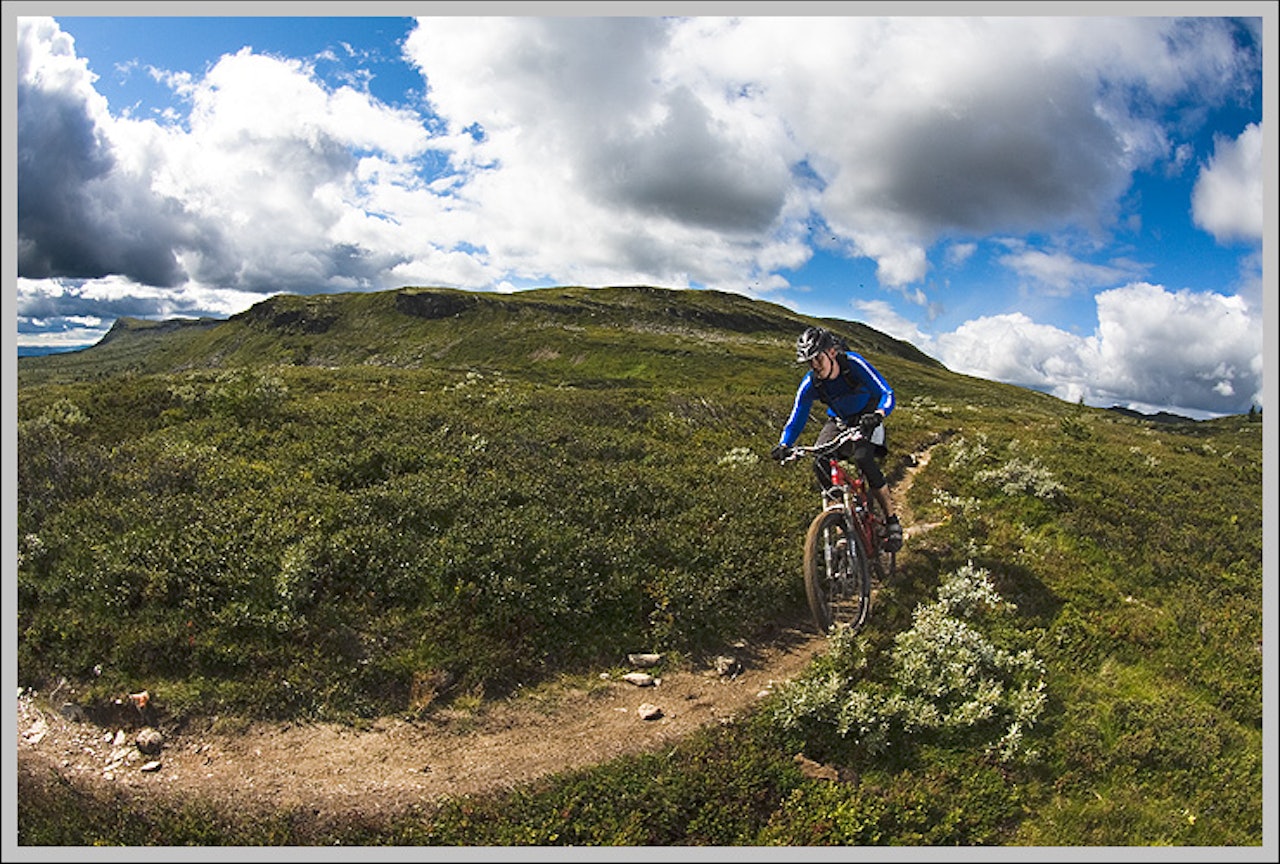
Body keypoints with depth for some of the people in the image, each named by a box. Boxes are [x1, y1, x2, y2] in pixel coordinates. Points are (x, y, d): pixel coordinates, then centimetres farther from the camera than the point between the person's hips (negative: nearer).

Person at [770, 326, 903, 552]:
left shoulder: (854, 363, -29)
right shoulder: (810, 384, -21)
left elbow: (887, 394, -32)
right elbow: (796, 418, -16)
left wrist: (878, 414, -54)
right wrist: (784, 445, -34)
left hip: (867, 419, -3)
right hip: (839, 422, 3)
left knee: (864, 459, -29)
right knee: (820, 464, -22)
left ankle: (891, 520, -12)